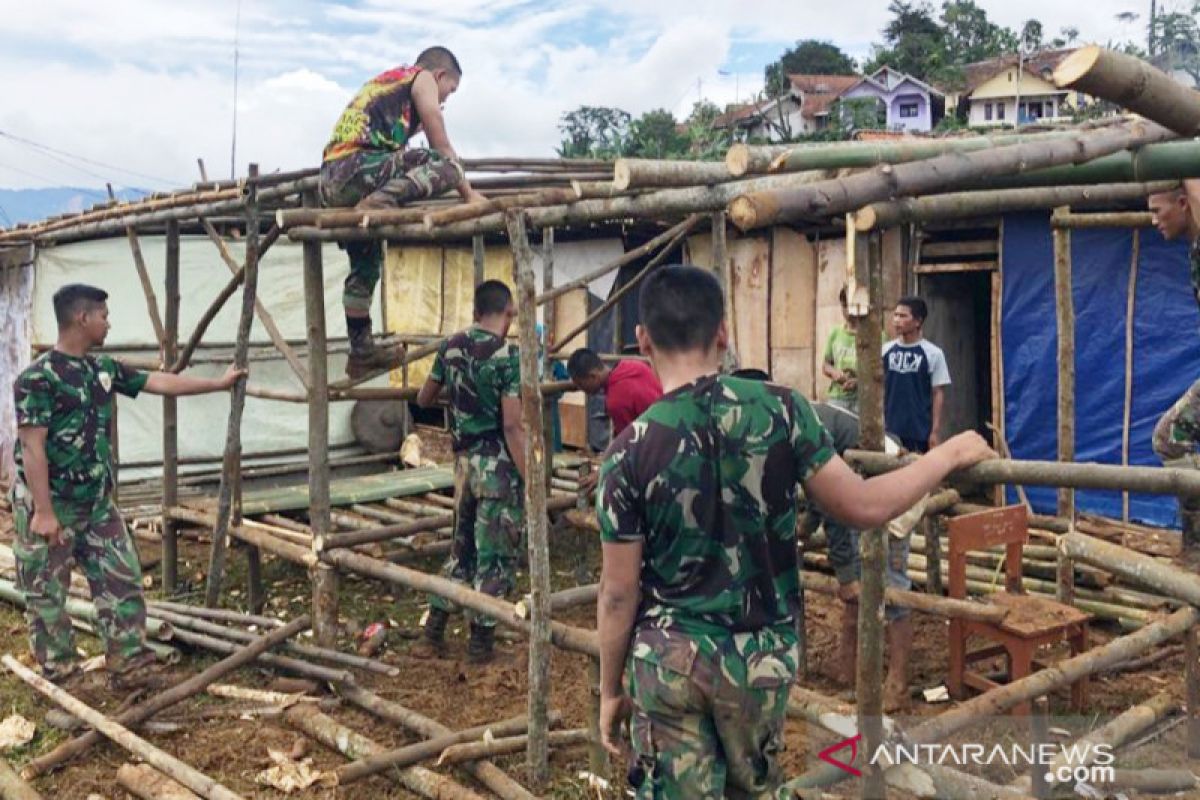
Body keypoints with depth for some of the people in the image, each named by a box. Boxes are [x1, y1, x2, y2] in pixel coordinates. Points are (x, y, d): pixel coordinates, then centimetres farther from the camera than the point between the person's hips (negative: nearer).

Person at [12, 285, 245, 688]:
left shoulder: (103, 368, 7)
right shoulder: (38, 377, -17)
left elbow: (160, 382, 15)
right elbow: (32, 447, -20)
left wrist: (219, 382, 18)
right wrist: (43, 512, -22)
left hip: (97, 503, 8)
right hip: (50, 505, -8)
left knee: (123, 581, 7)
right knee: (47, 595, 6)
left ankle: (129, 666, 16)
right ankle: (60, 679, 17)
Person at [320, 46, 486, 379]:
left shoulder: (384, 81, 34)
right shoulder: (423, 78, 10)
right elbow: (442, 147, 6)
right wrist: (469, 193, 15)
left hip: (330, 182, 9)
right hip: (357, 166, -9)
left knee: (365, 267, 20)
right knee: (446, 166, -13)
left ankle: (362, 352, 24)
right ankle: (378, 201, -27)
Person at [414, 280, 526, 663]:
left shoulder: (451, 346, 6)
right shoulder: (508, 355, -14)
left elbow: (423, 400, 19)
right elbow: (512, 426, -19)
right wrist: (530, 481, -16)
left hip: (464, 462, 7)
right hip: (498, 466, -6)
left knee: (462, 548, 19)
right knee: (495, 555, 5)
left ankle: (433, 633, 23)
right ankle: (480, 644, 12)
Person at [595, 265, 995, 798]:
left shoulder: (631, 452, -14)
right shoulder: (779, 409, -12)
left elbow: (619, 594, -9)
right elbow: (863, 507, -7)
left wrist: (610, 689, 6)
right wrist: (950, 454, 8)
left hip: (668, 660, -2)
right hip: (761, 656, 2)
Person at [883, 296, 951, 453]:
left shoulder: (933, 353, -3)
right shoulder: (885, 351, 5)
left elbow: (938, 393, -2)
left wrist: (936, 431, -6)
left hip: (920, 431, -3)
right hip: (890, 430, 3)